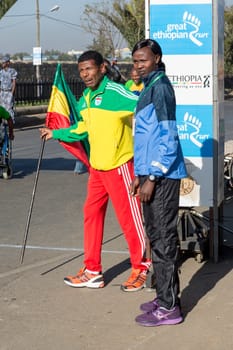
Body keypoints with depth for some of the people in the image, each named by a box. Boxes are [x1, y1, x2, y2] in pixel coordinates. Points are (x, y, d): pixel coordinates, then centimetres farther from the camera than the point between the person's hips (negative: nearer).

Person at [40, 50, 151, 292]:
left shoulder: (115, 92, -16)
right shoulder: (85, 99, 11)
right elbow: (82, 128, 26)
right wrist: (56, 134, 32)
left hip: (118, 166, -9)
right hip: (97, 167, 9)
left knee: (129, 217, -1)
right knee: (92, 213, 12)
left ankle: (141, 269, 14)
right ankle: (92, 271, 22)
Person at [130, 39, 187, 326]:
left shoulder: (160, 87, -13)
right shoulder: (148, 88, 17)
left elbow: (169, 137, -18)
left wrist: (152, 177, -19)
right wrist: (139, 174, 21)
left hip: (161, 176, -10)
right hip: (151, 173, 10)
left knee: (163, 239, -5)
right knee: (157, 237, 15)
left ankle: (169, 307, 1)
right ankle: (165, 296, 24)